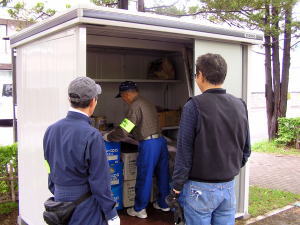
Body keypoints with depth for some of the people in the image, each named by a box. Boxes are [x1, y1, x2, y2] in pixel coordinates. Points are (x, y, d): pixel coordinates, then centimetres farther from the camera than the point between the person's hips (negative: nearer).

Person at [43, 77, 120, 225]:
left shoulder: (51, 130, -1)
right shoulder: (92, 136, -22)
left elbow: (50, 172, 9)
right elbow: (100, 181, -18)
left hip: (60, 201, 6)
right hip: (87, 212, -6)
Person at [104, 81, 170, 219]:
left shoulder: (135, 106, -12)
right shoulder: (148, 103, 16)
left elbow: (123, 130, -14)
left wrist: (108, 137, 1)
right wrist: (131, 135, 32)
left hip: (148, 144, -8)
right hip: (160, 140, 9)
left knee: (144, 177, 4)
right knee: (162, 173, 16)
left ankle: (139, 210, 16)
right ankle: (163, 204, 31)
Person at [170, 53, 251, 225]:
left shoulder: (195, 106, -15)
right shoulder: (240, 105, 2)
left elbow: (184, 151, -14)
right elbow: (246, 149, 8)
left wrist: (177, 185, -5)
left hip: (200, 188, -5)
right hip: (229, 186, 5)